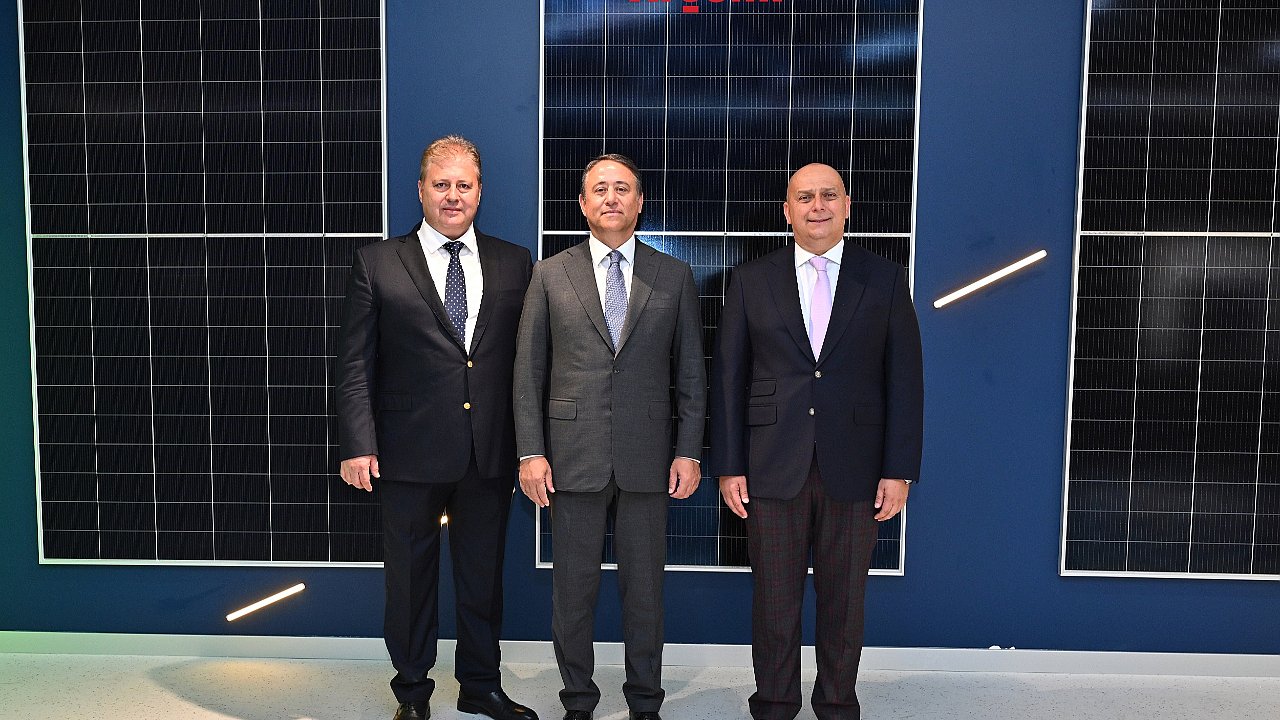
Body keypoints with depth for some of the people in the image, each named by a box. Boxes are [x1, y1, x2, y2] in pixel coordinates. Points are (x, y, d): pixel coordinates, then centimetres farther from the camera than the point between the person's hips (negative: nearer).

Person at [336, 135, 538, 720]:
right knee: (410, 578, 11)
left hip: (490, 455, 2)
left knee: (483, 577, 15)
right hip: (410, 453, -2)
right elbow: (355, 364, -3)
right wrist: (358, 446, -11)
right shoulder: (376, 264, 0)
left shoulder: (514, 264, 6)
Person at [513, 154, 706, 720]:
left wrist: (689, 452, -1)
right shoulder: (550, 275, 5)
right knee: (573, 587, 9)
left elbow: (690, 372, 6)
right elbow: (529, 371, 3)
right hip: (573, 455, 0)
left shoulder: (674, 277, 6)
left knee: (644, 587, 10)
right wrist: (531, 452, -3)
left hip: (647, 457, 0)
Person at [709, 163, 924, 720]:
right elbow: (728, 377, 3)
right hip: (772, 467, 0)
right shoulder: (751, 281, 4)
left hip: (853, 469, 0)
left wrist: (899, 470, -4)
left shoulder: (885, 279, 4)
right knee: (773, 599, 9)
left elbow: (904, 379, 2)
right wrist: (728, 466, -2)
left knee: (845, 600, 11)